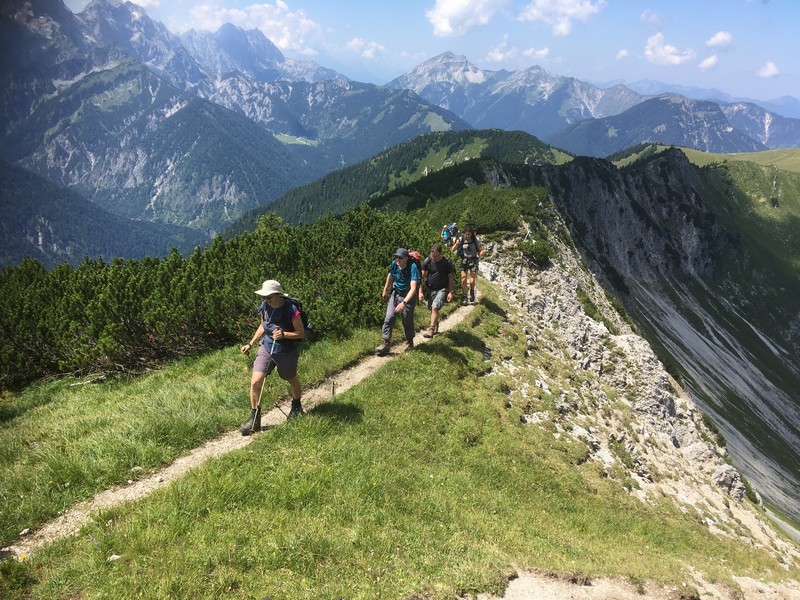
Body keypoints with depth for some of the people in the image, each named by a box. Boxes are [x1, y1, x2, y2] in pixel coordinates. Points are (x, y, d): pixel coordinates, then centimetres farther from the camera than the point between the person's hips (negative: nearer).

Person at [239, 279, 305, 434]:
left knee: (292, 380, 20)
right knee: (255, 383, -9)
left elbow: (301, 333, -17)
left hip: (286, 352, -4)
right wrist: (251, 343, 6)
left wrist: (284, 334, -31)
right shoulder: (264, 307, -6)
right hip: (266, 348, 4)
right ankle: (254, 420, 5)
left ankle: (296, 407, 51)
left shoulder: (291, 310, -23)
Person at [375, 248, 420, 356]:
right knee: (389, 318, -8)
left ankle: (410, 344, 27)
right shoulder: (394, 264, -11)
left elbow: (413, 288, -35)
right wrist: (385, 290, 21)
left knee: (407, 321, 4)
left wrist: (404, 303, -45)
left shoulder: (412, 267, -28)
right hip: (395, 293, 4)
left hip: (408, 296, -4)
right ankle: (385, 344, -5)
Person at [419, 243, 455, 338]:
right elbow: (422, 277, -4)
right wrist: (420, 292, -9)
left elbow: (451, 278, -6)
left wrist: (451, 292, -9)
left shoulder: (447, 262, -13)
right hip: (430, 289, 4)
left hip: (442, 289, -4)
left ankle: (431, 330, -21)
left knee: (435, 307, -21)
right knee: (431, 309, 11)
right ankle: (436, 327, 36)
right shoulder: (427, 261, -8)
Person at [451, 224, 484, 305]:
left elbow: (481, 250, -9)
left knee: (472, 281, -5)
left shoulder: (476, 240, -12)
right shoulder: (461, 239, -10)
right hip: (464, 260, 1)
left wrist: (480, 255, -31)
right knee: (463, 279, -7)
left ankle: (472, 292, 27)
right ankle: (464, 297, 9)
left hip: (473, 260, -1)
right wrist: (455, 244, -31)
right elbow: (453, 250, -11)